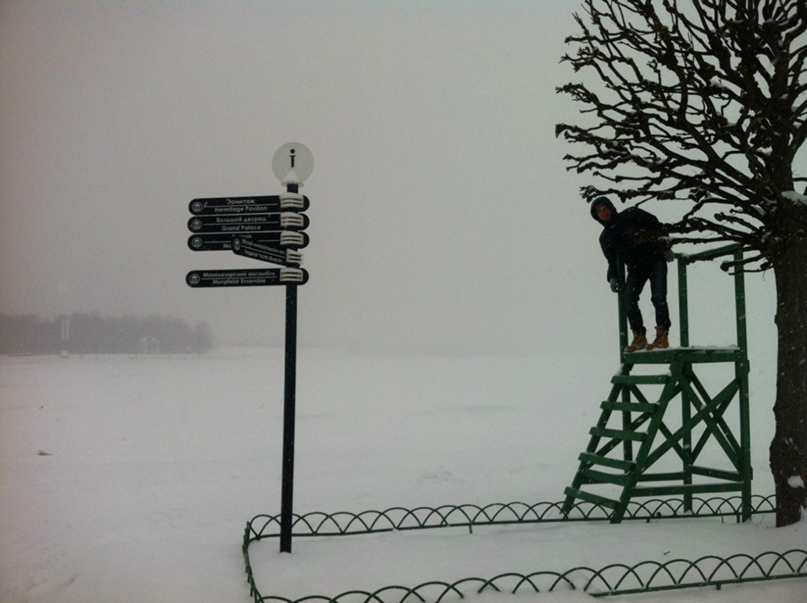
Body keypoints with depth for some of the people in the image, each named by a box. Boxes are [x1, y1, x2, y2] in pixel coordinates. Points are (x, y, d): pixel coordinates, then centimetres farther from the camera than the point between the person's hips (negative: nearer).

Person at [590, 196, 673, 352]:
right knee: (629, 301, -11)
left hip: (655, 259, -4)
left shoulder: (631, 215, -1)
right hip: (635, 268, 4)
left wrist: (663, 244, -12)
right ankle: (639, 337, -1)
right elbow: (612, 261, 11)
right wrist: (612, 277, -4)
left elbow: (656, 225, -2)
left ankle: (662, 336, -9)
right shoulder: (605, 238, 11)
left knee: (658, 297, -15)